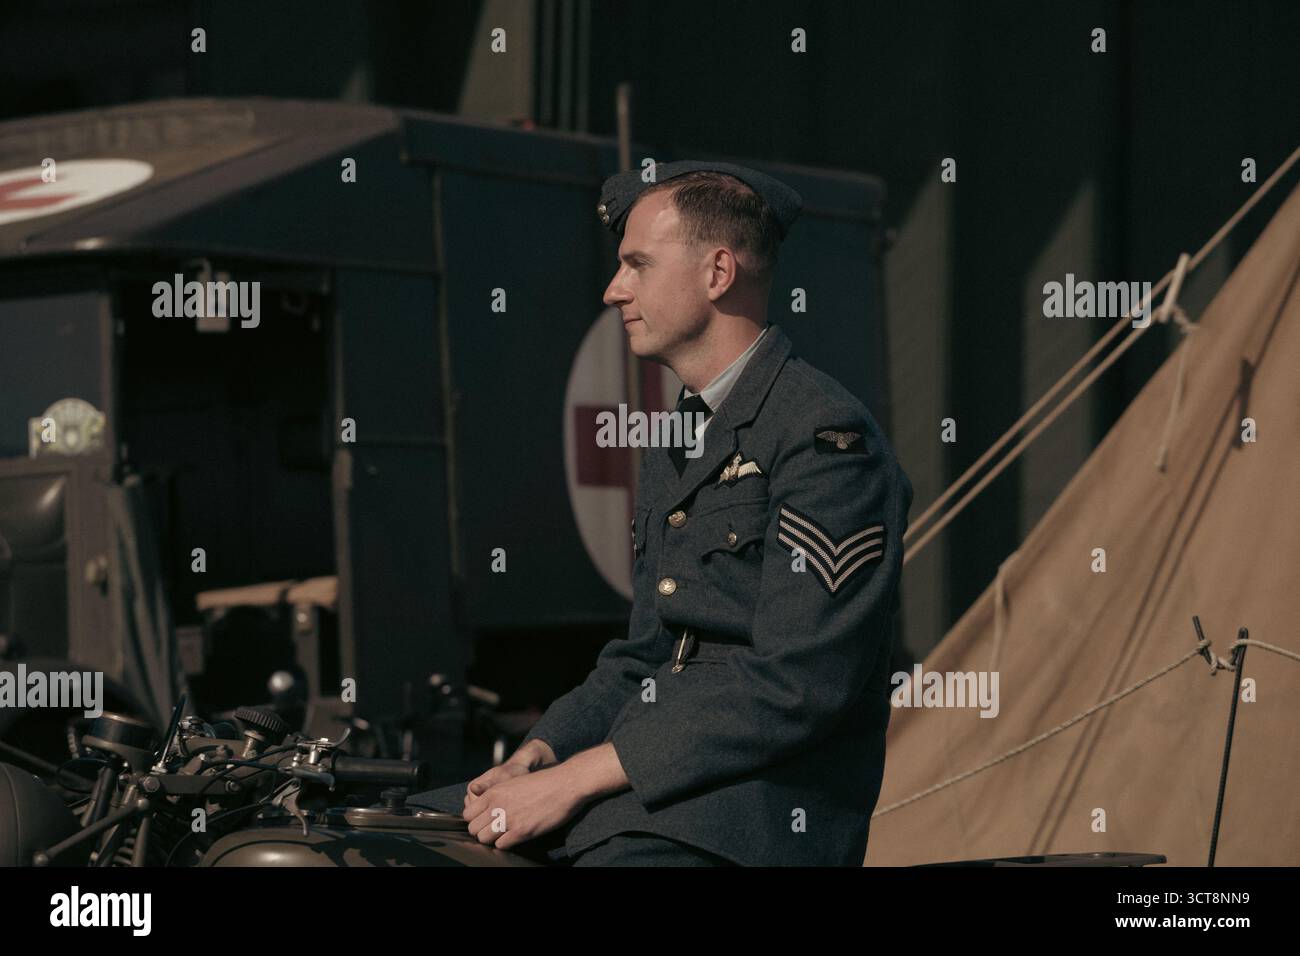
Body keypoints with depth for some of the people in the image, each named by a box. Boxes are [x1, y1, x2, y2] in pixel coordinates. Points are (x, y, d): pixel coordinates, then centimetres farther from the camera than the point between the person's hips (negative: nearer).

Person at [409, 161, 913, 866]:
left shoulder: (826, 437, -10)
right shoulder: (673, 447, 22)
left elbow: (796, 687, -18)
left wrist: (574, 780, -17)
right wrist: (535, 757, 4)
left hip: (758, 819, -9)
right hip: (653, 785, 9)